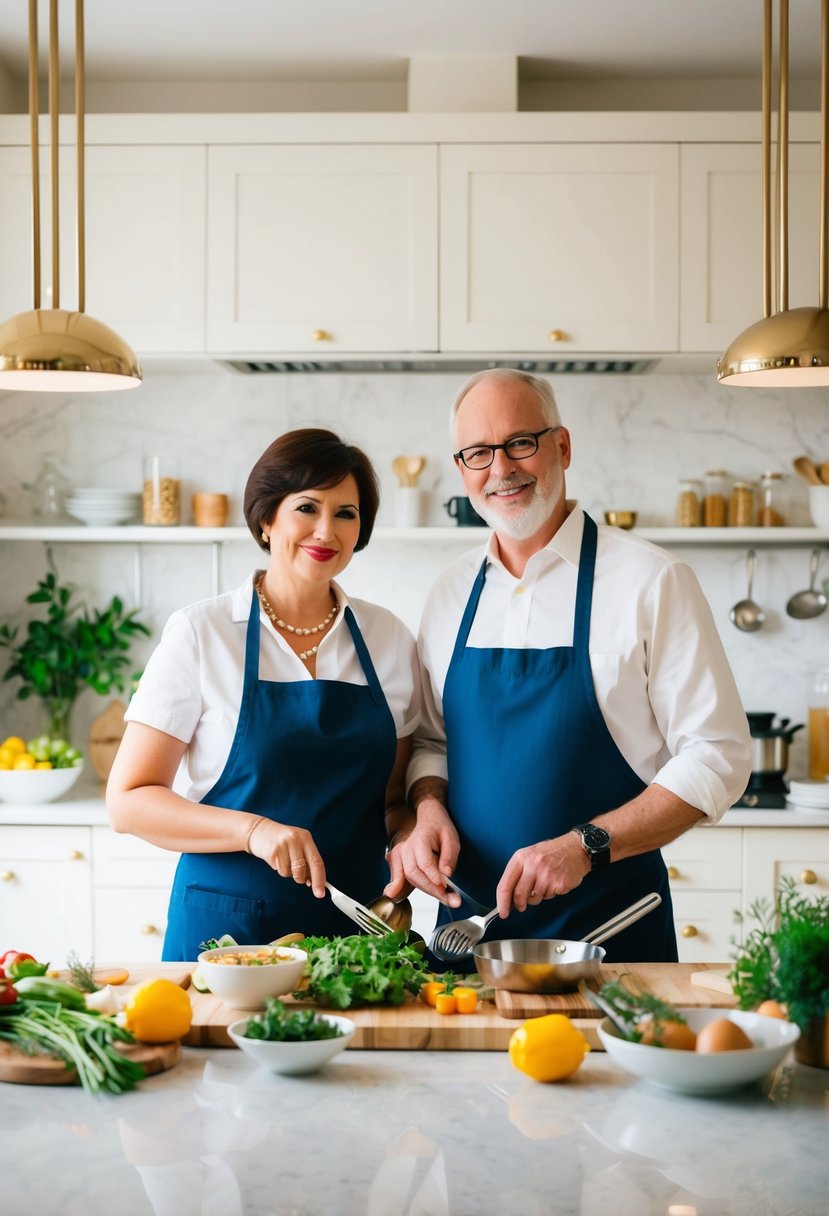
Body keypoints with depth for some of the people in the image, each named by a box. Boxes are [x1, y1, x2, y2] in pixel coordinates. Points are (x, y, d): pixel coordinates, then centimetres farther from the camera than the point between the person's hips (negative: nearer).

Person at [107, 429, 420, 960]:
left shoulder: (389, 638, 5)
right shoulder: (200, 634, -5)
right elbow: (128, 800, -7)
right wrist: (253, 830, -20)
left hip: (356, 926, 3)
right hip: (226, 930, -3)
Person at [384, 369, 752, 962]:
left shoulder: (652, 581, -9)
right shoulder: (453, 591, 7)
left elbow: (718, 757, -11)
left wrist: (585, 846, -21)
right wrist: (429, 809, -6)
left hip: (608, 928, -4)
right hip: (468, 917, 4)